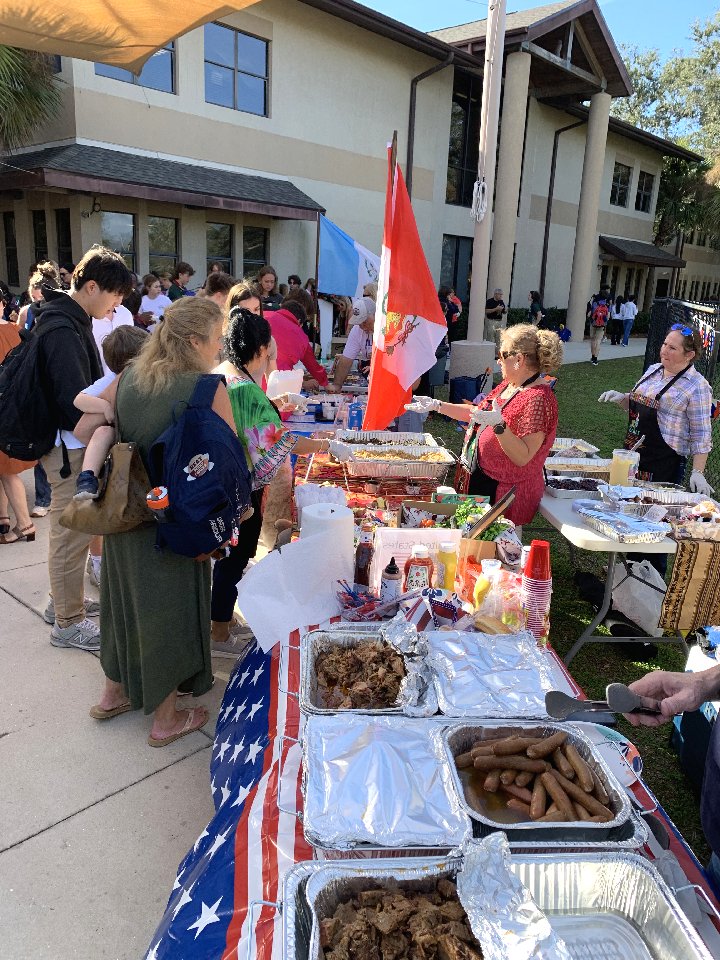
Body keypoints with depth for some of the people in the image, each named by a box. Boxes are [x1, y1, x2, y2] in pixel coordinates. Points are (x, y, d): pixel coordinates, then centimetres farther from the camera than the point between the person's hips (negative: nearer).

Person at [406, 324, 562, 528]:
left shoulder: (538, 398, -22)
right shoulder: (509, 385, 7)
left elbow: (522, 458, -26)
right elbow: (476, 412, 21)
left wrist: (499, 426, -37)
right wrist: (437, 405, 17)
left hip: (504, 494, -9)